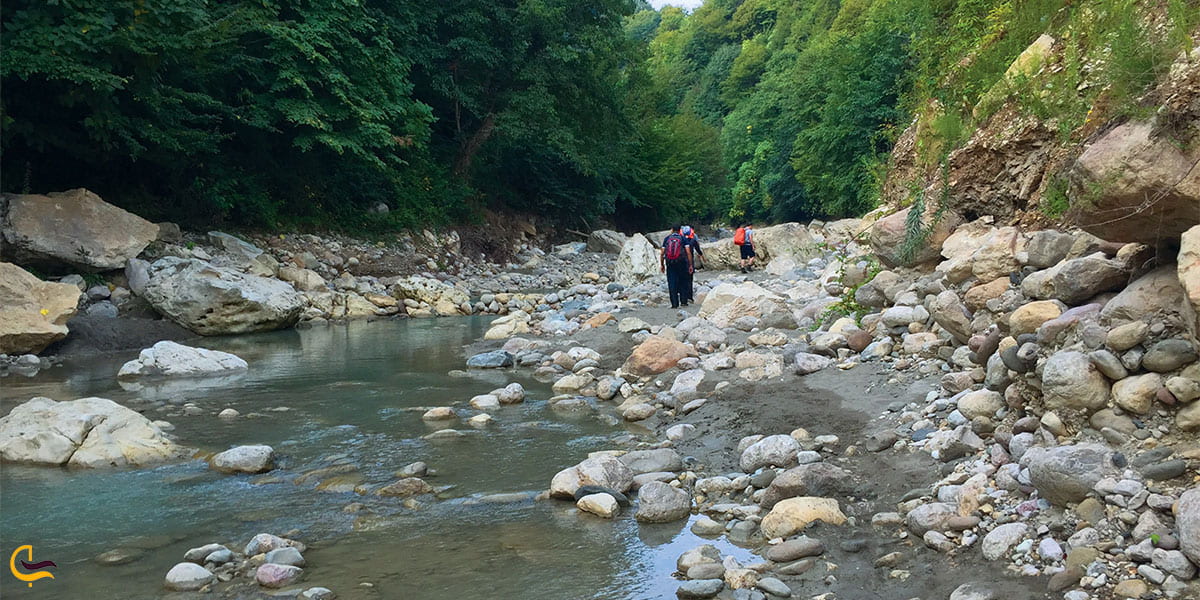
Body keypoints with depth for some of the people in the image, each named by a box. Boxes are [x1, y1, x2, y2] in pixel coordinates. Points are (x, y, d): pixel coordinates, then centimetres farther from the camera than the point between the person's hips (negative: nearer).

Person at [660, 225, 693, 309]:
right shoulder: (683, 238, 3)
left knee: (672, 284, 2)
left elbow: (662, 253, 4)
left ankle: (674, 304, -1)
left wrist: (661, 265, 14)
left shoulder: (666, 239, 7)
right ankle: (683, 301, 12)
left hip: (670, 264, 1)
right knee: (682, 283, 13)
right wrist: (690, 265, 0)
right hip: (681, 263, -1)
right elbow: (688, 252, -4)